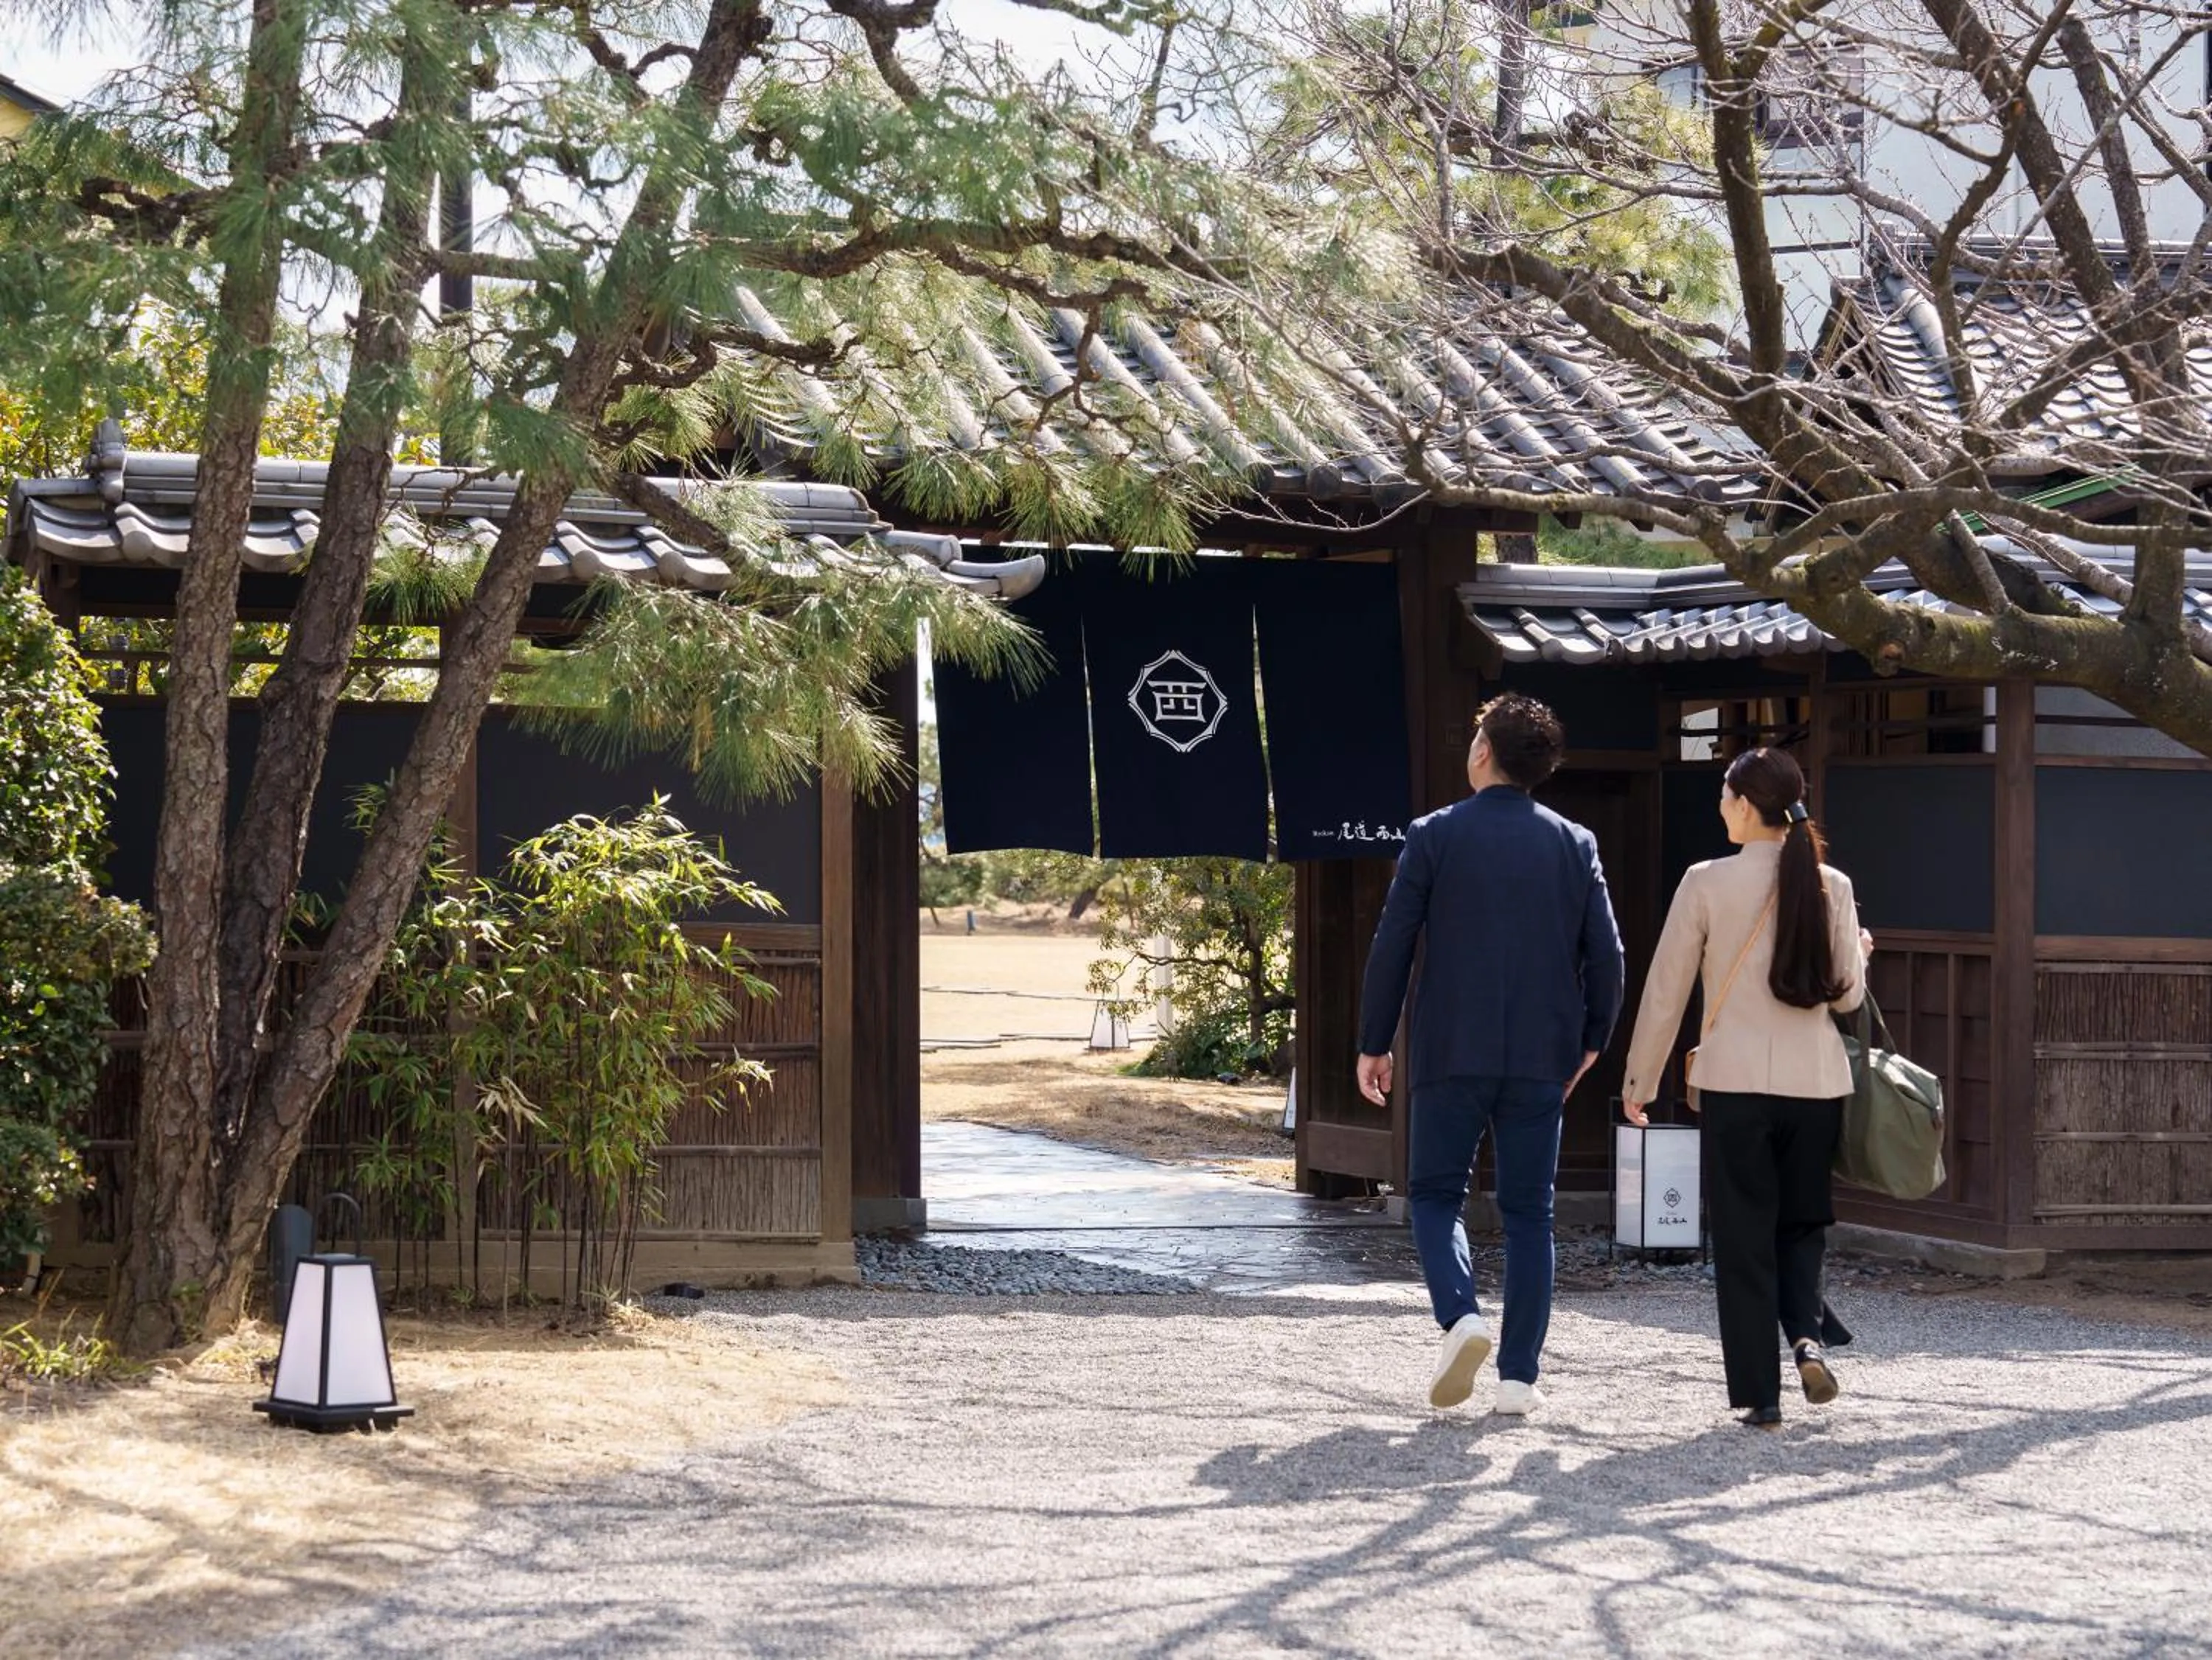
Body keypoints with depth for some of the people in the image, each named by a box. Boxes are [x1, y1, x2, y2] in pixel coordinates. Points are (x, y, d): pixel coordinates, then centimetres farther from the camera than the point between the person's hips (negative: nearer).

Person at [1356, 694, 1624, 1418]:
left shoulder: (1435, 836, -3)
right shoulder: (1575, 845, 4)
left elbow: (1391, 946, -4)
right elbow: (1607, 956, 3)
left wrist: (1374, 1044, 4)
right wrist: (1590, 1040, 16)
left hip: (1451, 1054, -2)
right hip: (1541, 1060, 2)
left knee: (1434, 1194, 10)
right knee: (1528, 1212, 8)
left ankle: (1460, 1314, -16)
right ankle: (1519, 1375, 5)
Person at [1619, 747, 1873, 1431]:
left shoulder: (1708, 883, -7)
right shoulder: (1832, 886, 0)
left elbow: (1665, 989, -2)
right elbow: (1846, 994, 4)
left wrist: (1640, 1079, 9)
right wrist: (1859, 953, 27)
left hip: (1736, 1080, -2)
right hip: (1816, 1080, 3)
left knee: (1743, 1235, 5)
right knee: (1803, 1221, 18)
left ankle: (1760, 1394, 4)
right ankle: (1808, 1335, -8)